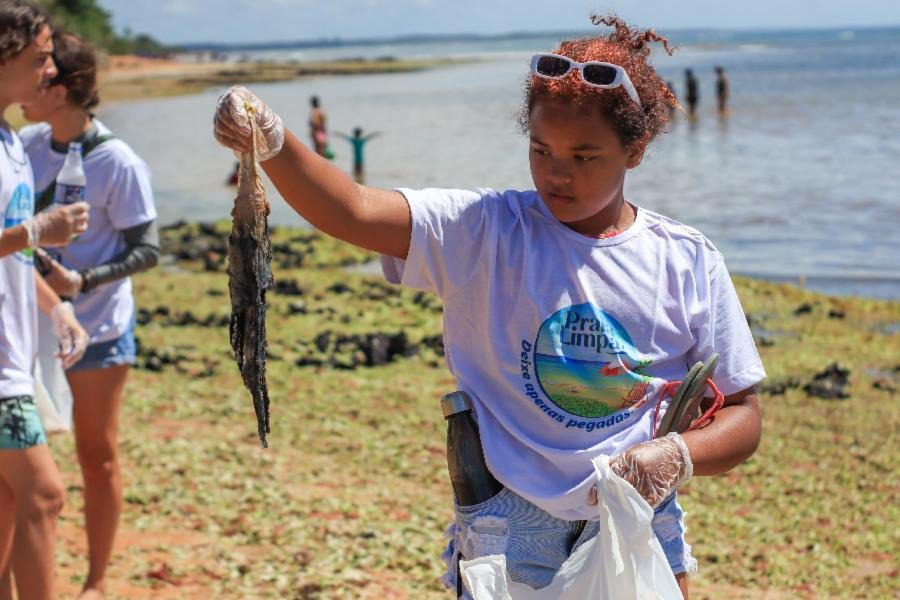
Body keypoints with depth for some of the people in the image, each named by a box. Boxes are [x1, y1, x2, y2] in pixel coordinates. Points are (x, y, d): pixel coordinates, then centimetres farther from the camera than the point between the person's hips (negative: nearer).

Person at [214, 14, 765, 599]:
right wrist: (273, 146, -41)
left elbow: (743, 417, 1)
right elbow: (355, 212, -23)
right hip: (508, 541, -1)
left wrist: (678, 455, -19)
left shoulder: (689, 263, -3)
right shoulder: (487, 232, -8)